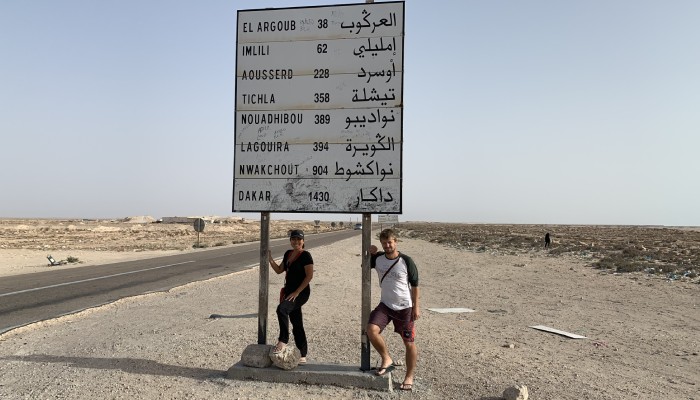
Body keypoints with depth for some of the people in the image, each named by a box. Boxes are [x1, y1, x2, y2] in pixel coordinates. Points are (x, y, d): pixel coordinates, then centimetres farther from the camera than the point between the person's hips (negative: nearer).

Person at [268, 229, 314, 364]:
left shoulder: (306, 255, -10)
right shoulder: (288, 254, 12)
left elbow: (309, 276, -16)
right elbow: (279, 270, 18)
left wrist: (297, 292, -19)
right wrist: (270, 259, 3)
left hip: (301, 292, -8)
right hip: (289, 292, 8)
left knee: (282, 309, -30)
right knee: (297, 324, 11)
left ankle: (283, 341, -19)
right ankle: (302, 356, 19)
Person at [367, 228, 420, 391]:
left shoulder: (406, 261, -13)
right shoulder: (377, 258, -2)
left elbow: (414, 285, -5)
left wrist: (416, 306, -6)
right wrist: (370, 253, -4)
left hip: (405, 307, -3)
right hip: (385, 305, 3)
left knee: (409, 343, 4)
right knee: (371, 330, -19)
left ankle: (409, 377, 22)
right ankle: (386, 360, 3)